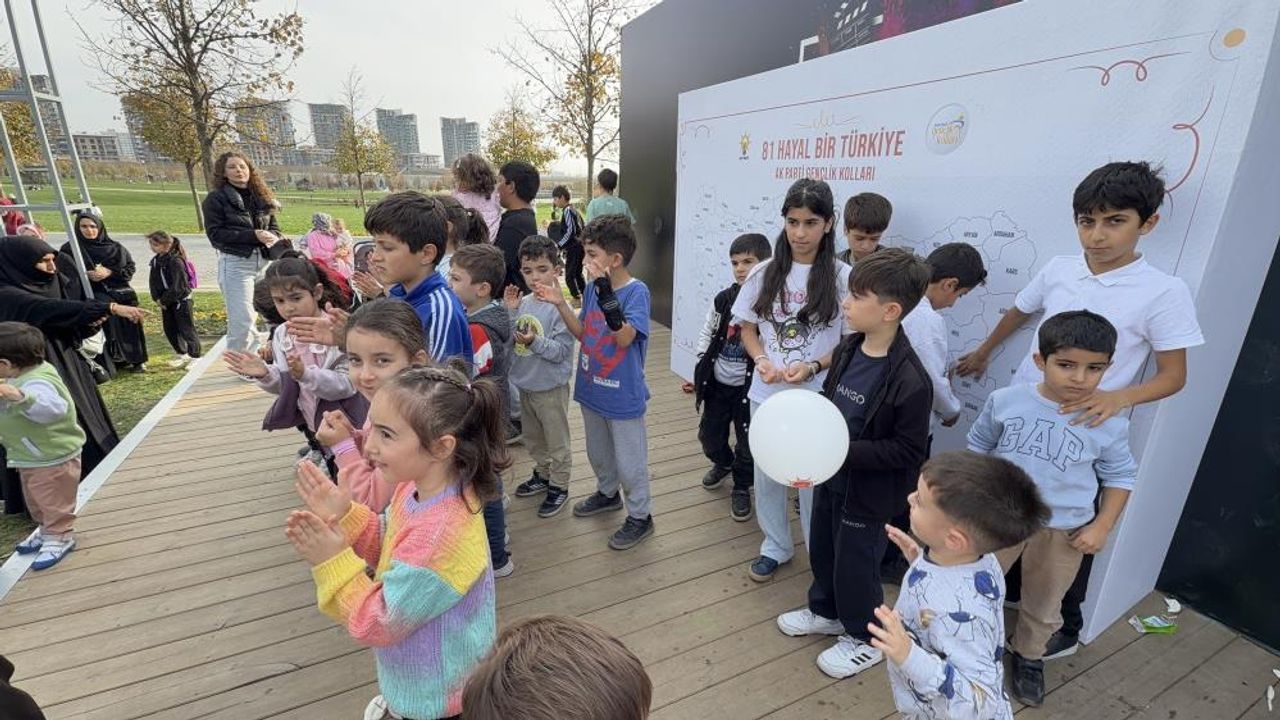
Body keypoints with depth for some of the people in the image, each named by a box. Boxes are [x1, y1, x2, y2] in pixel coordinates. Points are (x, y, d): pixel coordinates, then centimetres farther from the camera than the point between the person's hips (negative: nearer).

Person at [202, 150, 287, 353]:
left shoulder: (261, 196, 16)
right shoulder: (216, 199, 1)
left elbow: (274, 226, 21)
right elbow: (215, 233, -6)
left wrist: (274, 238, -3)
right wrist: (253, 235, -17)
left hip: (265, 260, 5)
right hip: (235, 263, -4)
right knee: (242, 320, -9)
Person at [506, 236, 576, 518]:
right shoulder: (522, 303, 1)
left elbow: (561, 351, -21)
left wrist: (535, 341, -33)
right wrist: (510, 311, -10)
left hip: (550, 387, -7)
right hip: (524, 383, 7)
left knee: (557, 440, 11)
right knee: (533, 437, 24)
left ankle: (559, 486, 28)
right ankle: (542, 475, 45)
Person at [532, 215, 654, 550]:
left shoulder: (636, 291, -19)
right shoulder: (592, 287, -1)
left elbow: (624, 338, -31)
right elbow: (583, 333, 6)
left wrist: (605, 291, -37)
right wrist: (560, 303, -6)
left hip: (623, 394, -7)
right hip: (592, 389, 7)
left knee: (629, 460, 9)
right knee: (598, 451, 26)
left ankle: (640, 515, 30)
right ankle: (607, 493, 51)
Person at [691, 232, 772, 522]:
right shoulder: (723, 299, 0)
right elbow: (707, 333, 10)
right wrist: (702, 368, 5)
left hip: (750, 387, -5)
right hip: (717, 384, 5)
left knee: (748, 442, 7)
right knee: (709, 434, 18)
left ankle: (742, 488, 32)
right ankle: (723, 462, 50)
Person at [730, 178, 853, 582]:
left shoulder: (842, 277, -9)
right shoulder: (765, 273, -1)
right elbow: (747, 329, 6)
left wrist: (813, 367, -19)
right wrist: (762, 361, -12)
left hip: (817, 398, -3)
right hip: (767, 393, 3)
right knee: (766, 475, 16)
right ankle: (776, 546, 41)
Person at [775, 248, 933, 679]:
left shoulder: (909, 380, -28)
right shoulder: (848, 348, -6)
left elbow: (908, 450, -22)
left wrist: (846, 450, -27)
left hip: (869, 491, -7)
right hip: (831, 475, 7)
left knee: (855, 564, 13)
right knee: (822, 549, 25)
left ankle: (864, 638, 41)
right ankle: (826, 612, 51)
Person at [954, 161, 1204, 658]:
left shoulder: (1164, 293, -12)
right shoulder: (1059, 269, -1)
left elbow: (1173, 376, -8)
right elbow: (1018, 312, 17)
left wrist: (1119, 397, -28)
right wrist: (982, 353, 30)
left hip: (1086, 435, -4)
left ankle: (1064, 627, 36)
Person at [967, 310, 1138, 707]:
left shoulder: (1109, 425, -12)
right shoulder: (1006, 401, -14)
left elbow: (1120, 477, 3)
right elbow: (978, 448, 2)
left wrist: (1101, 527, -5)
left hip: (1063, 532, 1)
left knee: (1043, 606, 22)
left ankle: (1029, 656, 48)